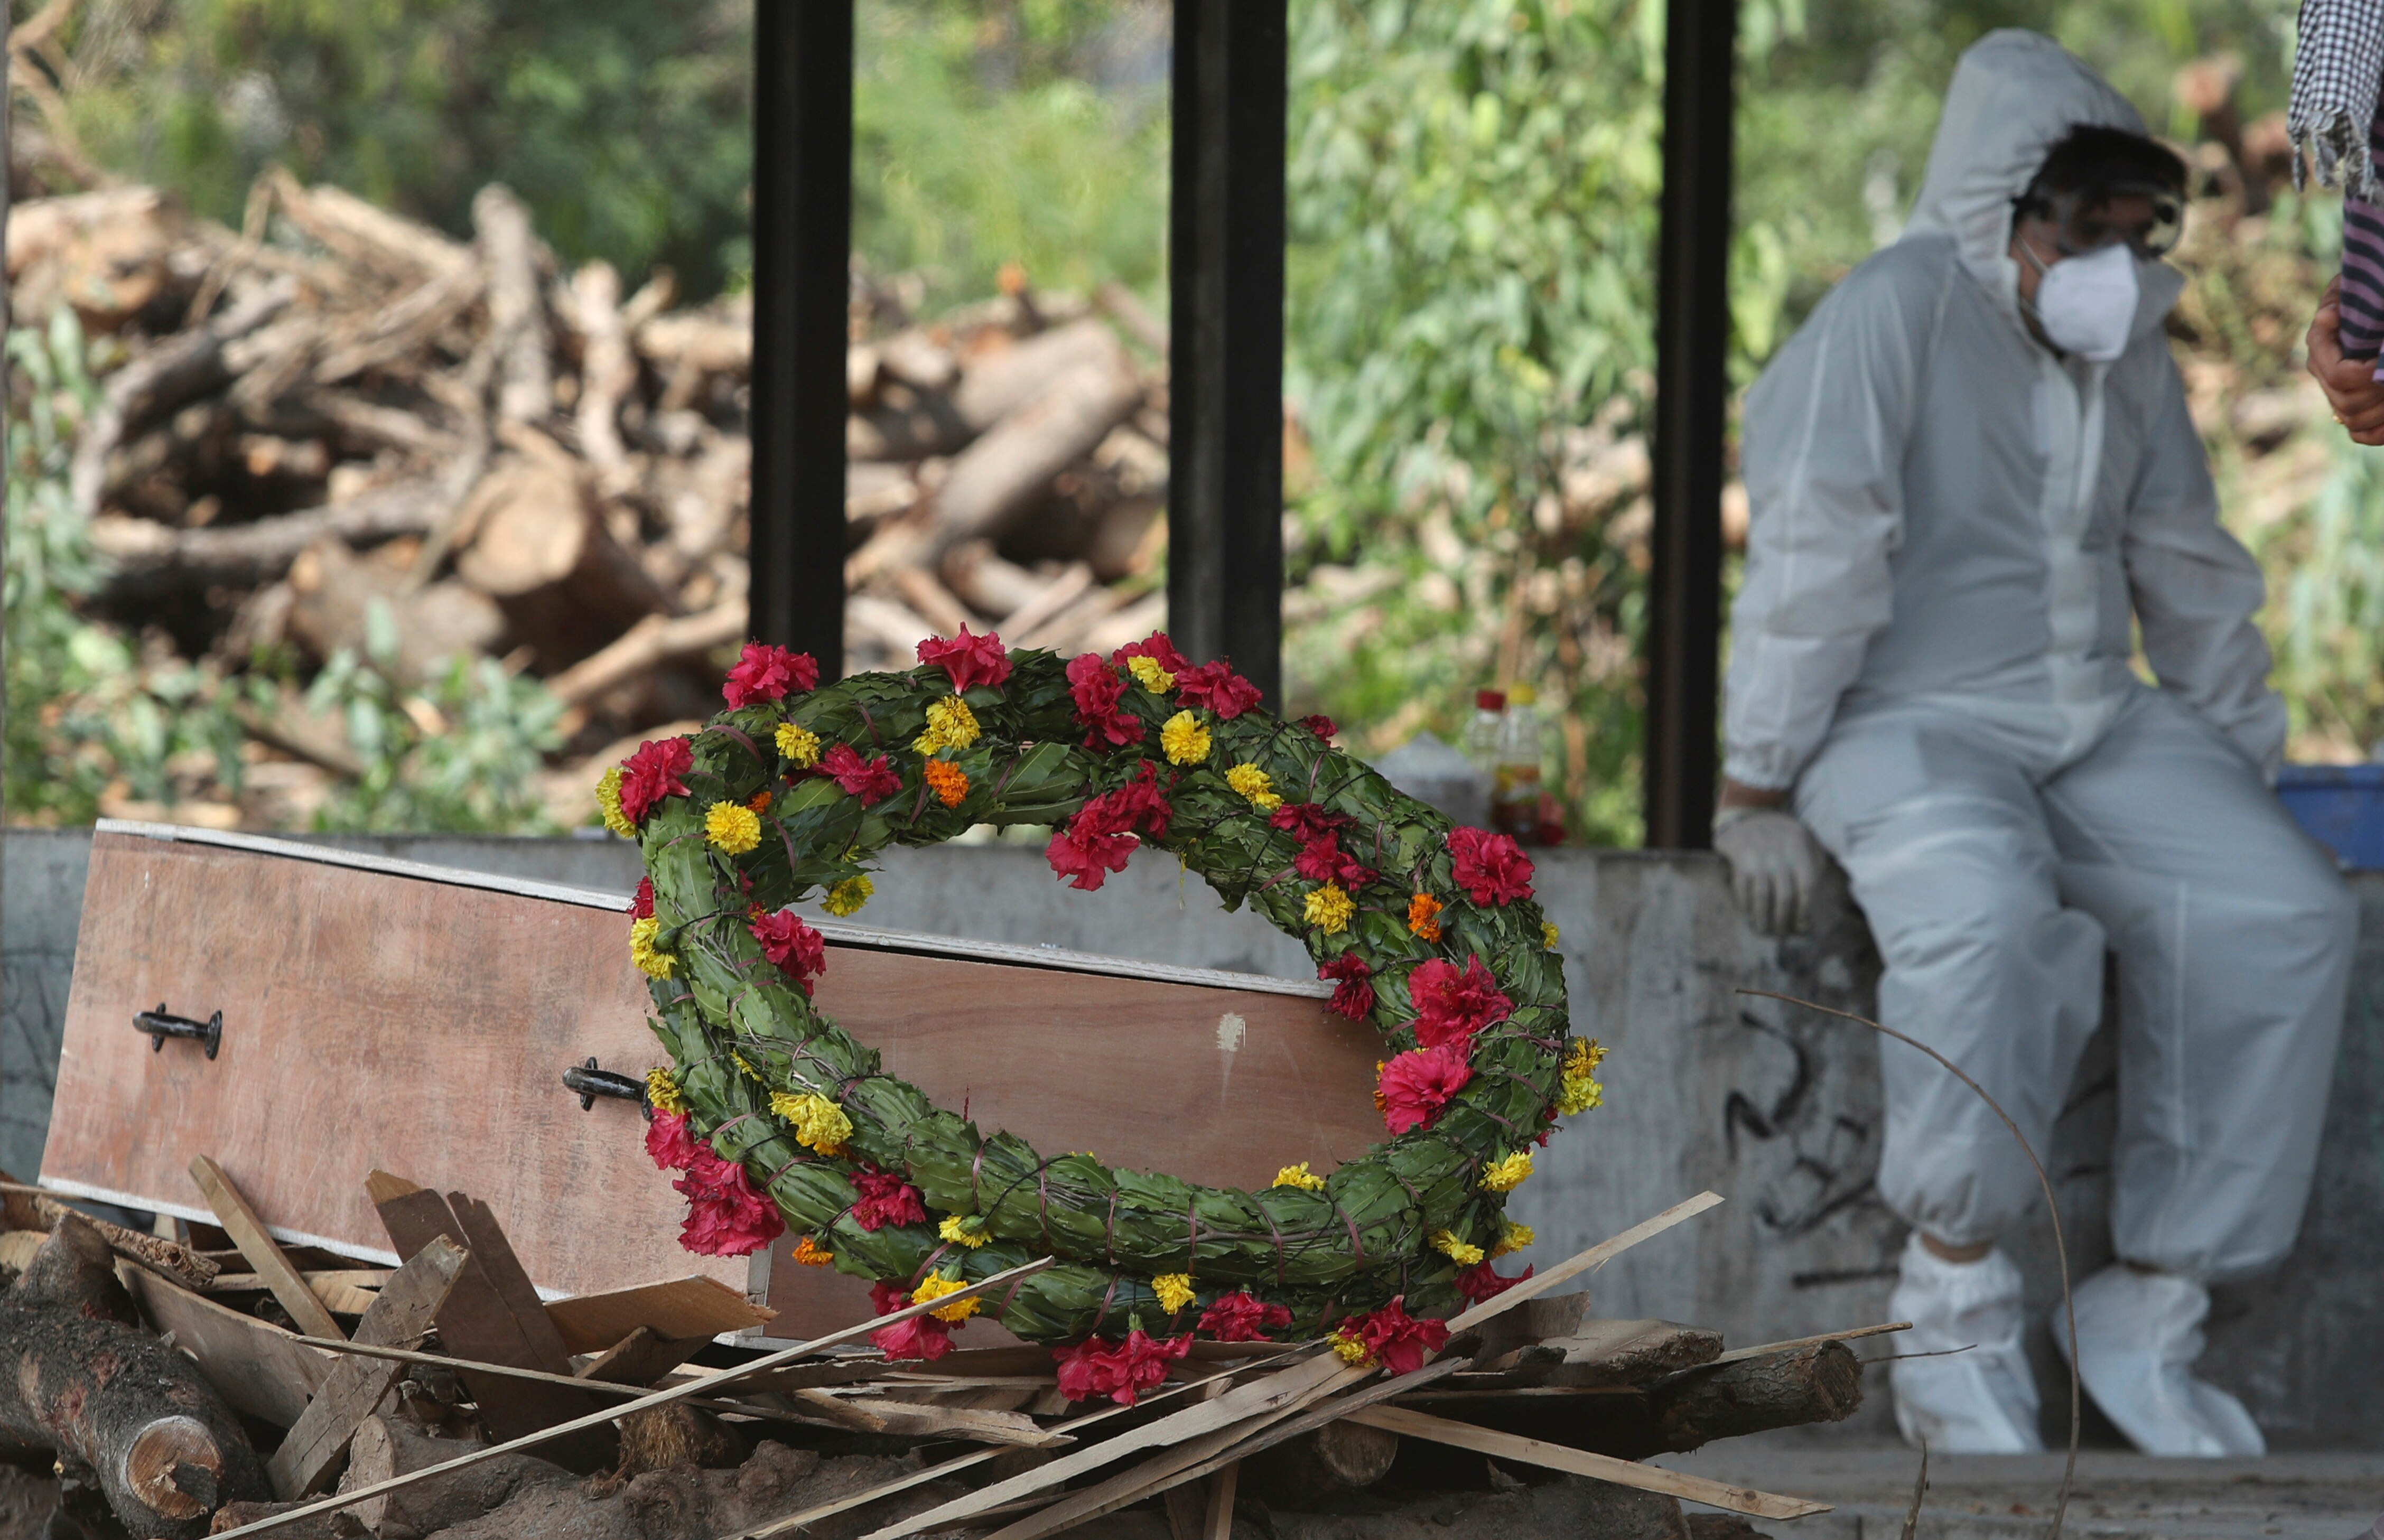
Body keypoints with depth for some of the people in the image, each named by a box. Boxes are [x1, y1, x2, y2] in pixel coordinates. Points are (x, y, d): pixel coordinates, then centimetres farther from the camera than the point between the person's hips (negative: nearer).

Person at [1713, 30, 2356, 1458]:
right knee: (1986, 915, -39)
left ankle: (2149, 1315, -12)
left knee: (2285, 914, -17)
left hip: (2099, 723, 7)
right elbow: (1811, 552, -15)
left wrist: (2249, 775, 19)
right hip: (1913, 722, -7)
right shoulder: (1895, 313, -12)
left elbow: (2191, 574, 22)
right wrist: (1759, 792, -17)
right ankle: (1959, 1312, -23)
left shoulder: (2132, 352, 11)